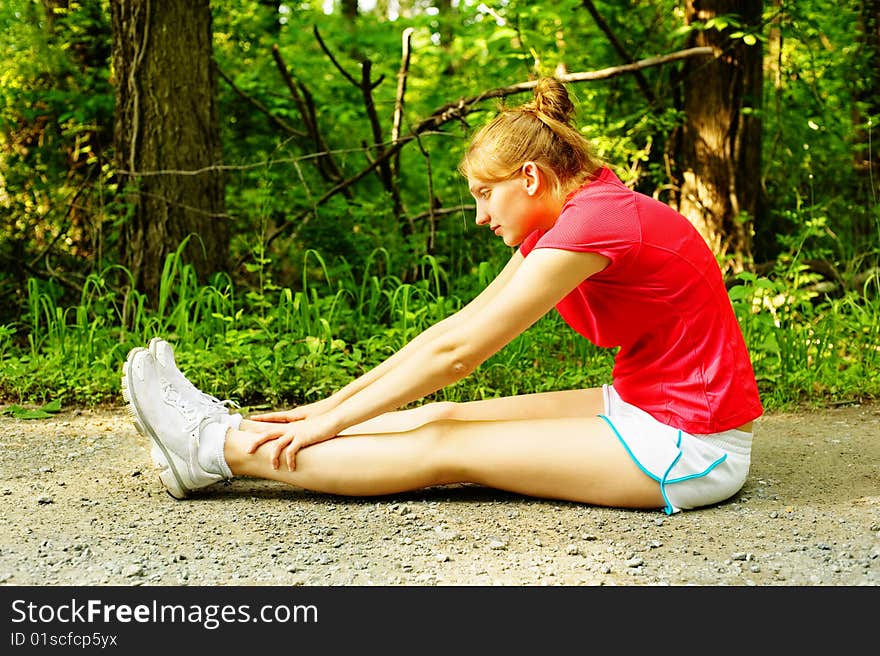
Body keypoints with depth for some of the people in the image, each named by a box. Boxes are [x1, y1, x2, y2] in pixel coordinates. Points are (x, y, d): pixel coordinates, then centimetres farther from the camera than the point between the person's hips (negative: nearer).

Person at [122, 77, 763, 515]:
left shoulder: (595, 221, -21)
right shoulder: (575, 216, 8)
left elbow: (455, 355, -19)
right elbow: (457, 327, 7)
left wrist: (331, 421, -10)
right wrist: (331, 406, 4)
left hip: (688, 447, -8)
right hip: (649, 409, 8)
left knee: (443, 447, -9)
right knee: (445, 415, 3)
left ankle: (218, 447, -2)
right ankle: (228, 436, 8)